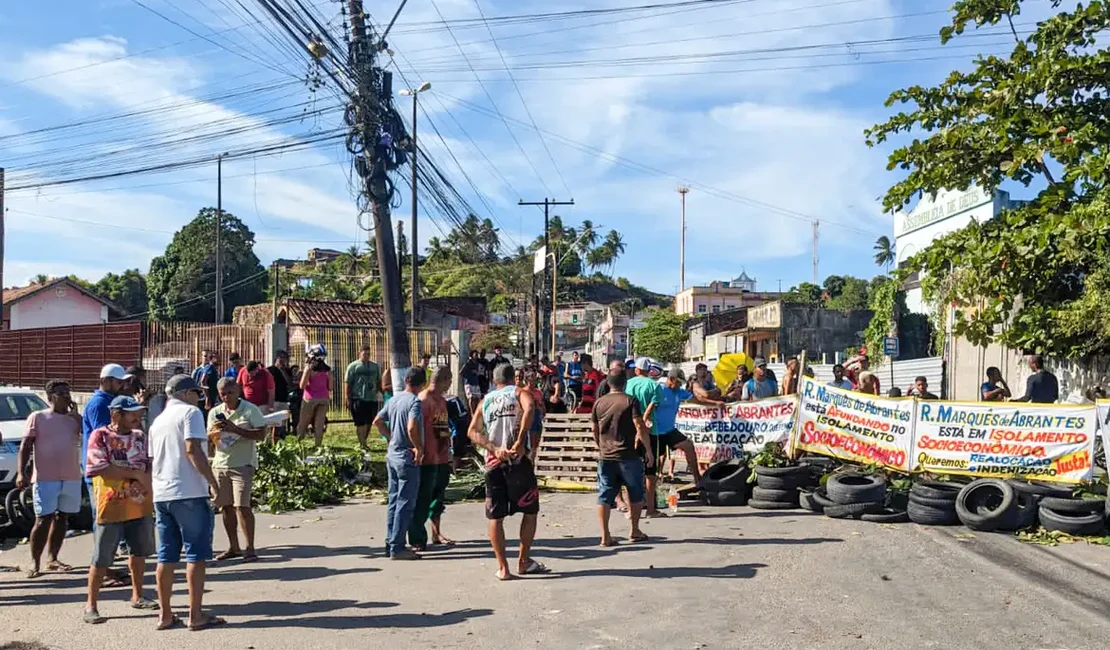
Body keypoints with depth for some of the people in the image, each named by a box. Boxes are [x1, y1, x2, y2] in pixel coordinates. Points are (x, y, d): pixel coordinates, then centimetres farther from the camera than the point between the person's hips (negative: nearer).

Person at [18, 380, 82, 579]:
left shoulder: (74, 418, 11)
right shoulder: (38, 417, 1)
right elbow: (25, 446, -3)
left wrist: (75, 414, -4)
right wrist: (21, 472, -12)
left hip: (72, 478, 4)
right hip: (45, 478, -4)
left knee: (62, 518, 9)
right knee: (44, 520, -5)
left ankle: (52, 559, 18)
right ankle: (35, 562, 3)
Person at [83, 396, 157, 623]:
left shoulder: (140, 436, 9)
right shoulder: (100, 436, -9)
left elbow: (151, 463, 11)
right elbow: (101, 469, -19)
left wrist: (146, 480, -11)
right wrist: (135, 474, -18)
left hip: (140, 505, 6)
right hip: (111, 507, -6)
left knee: (139, 552, 17)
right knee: (101, 558, 0)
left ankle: (137, 596, 32)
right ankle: (91, 605, 10)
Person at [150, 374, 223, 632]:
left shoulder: (158, 420, 19)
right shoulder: (190, 412, -4)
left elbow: (154, 457, 22)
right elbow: (192, 450, -15)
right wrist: (212, 481, -15)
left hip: (161, 494, 8)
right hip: (188, 493, -7)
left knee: (166, 556, 10)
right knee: (197, 553, -2)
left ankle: (165, 614, 14)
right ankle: (196, 615, -1)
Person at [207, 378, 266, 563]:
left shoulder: (250, 410, -5)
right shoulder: (214, 412, 10)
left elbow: (261, 434, -12)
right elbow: (208, 440, 12)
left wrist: (236, 429, -20)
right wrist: (213, 433, -11)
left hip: (242, 464, -5)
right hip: (220, 464, 5)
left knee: (242, 506, -11)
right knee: (226, 506, 8)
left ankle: (250, 548, -5)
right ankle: (233, 547, 19)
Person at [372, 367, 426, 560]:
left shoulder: (394, 399, 8)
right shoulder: (415, 401, -16)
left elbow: (377, 421, 15)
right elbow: (412, 428, -29)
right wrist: (419, 448, -17)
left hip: (392, 455, 8)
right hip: (407, 458, -8)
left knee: (394, 501, 14)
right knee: (405, 503, -2)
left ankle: (391, 543, 20)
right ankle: (397, 548, 0)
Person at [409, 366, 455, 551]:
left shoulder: (442, 400, 14)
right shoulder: (424, 399, -15)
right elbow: (416, 428, -20)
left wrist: (448, 454, 21)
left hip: (441, 459, 9)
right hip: (427, 460, -9)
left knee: (438, 498, 17)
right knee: (422, 500, -2)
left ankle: (436, 534, 29)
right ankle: (417, 539, 5)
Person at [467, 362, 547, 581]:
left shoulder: (486, 400, 17)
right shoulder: (519, 392, 7)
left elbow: (473, 432, 4)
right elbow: (529, 408, -17)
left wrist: (494, 449, -5)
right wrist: (520, 442, -19)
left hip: (493, 462, 3)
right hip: (517, 459, -3)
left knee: (495, 516, 8)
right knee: (530, 510, 12)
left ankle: (502, 567, 8)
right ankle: (524, 561, 16)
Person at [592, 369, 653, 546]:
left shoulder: (599, 403, 6)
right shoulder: (631, 401, -8)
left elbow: (595, 431, 12)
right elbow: (640, 428, -12)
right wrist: (648, 450, -4)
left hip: (605, 456, 3)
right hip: (628, 456, -3)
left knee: (604, 496, 5)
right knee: (636, 494, 13)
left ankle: (605, 536, 1)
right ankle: (635, 531, 20)